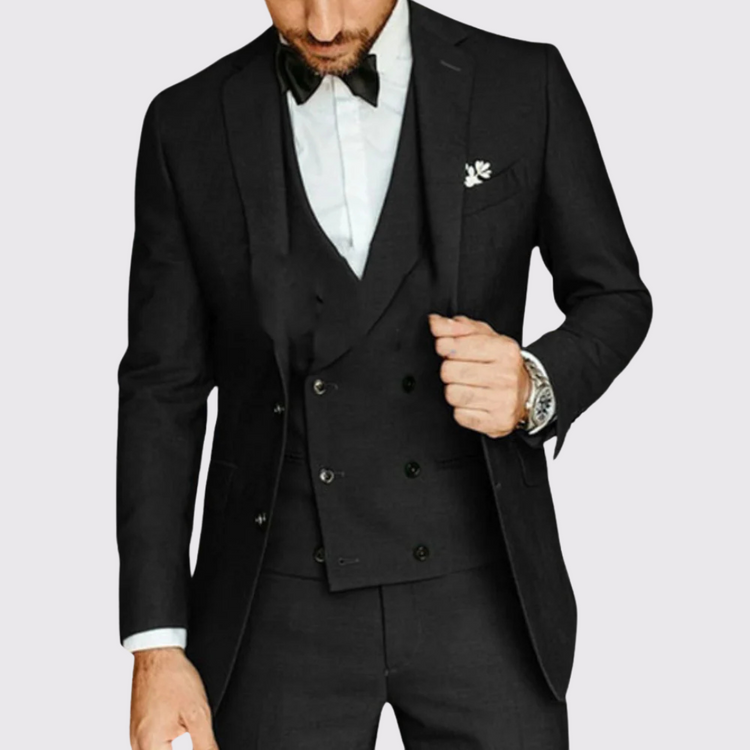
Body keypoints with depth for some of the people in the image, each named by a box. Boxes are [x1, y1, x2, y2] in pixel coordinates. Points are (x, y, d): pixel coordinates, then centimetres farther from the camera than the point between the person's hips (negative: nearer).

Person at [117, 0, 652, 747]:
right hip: (281, 603, 0)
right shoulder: (188, 124, -1)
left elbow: (613, 295, 8)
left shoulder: (523, 84, -3)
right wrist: (154, 644, -3)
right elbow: (163, 389, 2)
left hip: (479, 590, 0)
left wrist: (535, 388, -16)